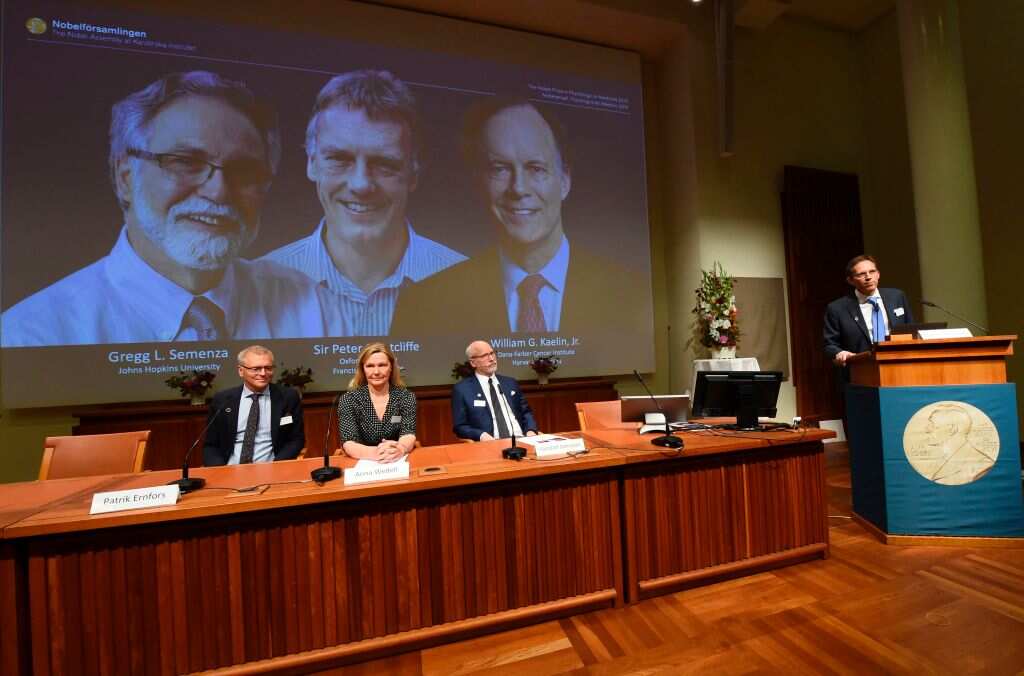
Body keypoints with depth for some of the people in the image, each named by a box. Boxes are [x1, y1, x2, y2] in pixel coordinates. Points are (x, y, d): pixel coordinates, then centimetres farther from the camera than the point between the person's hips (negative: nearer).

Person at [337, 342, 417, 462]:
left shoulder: (405, 396, -1)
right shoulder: (349, 400, -3)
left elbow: (408, 434, -11)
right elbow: (348, 443, -13)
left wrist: (399, 449, -34)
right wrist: (374, 452, -33)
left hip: (399, 462, 1)